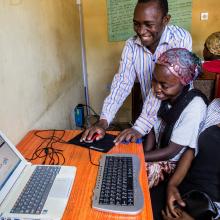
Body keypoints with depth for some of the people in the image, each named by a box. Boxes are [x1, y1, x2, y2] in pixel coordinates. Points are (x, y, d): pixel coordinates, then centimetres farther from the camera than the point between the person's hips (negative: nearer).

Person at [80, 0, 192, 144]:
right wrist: (103, 121, -23)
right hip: (151, 115, 3)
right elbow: (122, 82, -11)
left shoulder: (180, 39, -19)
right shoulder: (131, 45, -6)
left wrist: (140, 127, -34)